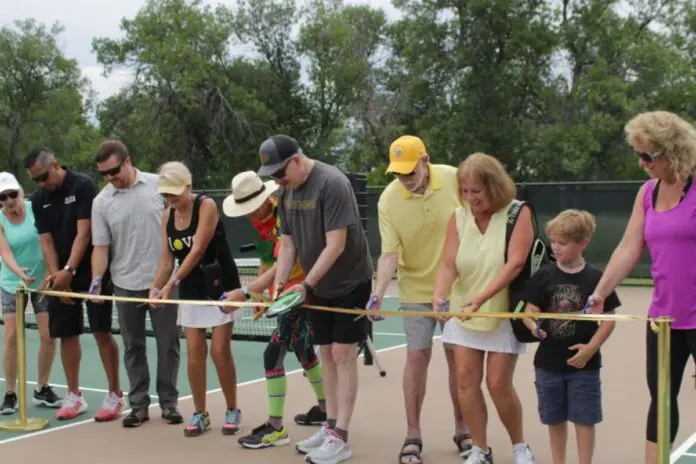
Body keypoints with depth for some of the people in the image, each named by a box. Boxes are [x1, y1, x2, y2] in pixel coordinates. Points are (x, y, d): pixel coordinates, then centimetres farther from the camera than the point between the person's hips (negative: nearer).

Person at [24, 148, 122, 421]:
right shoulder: (38, 200, 5)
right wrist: (55, 275, -12)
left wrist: (68, 270, -22)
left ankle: (114, 394, 6)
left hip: (92, 272, -5)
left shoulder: (83, 186, -11)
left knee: (102, 332, -4)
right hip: (60, 277, 5)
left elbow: (84, 234, -16)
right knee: (66, 334, 6)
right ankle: (74, 396, 18)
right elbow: (47, 242, 1)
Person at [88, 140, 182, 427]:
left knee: (168, 344, 4)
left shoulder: (158, 185, -3)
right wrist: (97, 279, -12)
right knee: (133, 347, 8)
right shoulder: (101, 201, 0)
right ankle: (139, 405, 17)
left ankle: (168, 403, 15)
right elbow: (100, 246, 1)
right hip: (125, 285, 1)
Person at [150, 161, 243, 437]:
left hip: (221, 287, -5)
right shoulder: (167, 216, 3)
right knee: (194, 351, 0)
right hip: (191, 290, 5)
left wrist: (171, 284, -27)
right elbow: (167, 260, 2)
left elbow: (198, 251, -22)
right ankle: (200, 413, 11)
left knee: (219, 351, -5)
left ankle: (232, 411, 11)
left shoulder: (206, 206, -15)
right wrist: (155, 288, -14)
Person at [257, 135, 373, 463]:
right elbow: (287, 243, 7)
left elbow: (336, 244, -26)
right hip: (318, 287, 7)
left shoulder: (332, 183, -23)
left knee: (343, 355, -6)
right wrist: (280, 282, -6)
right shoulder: (286, 191, 1)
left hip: (350, 283, -7)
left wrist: (306, 285, -25)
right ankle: (330, 427, 19)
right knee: (326, 355, 10)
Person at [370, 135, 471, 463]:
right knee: (417, 357, -1)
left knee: (458, 358, 7)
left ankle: (461, 430, 23)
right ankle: (413, 435, 12)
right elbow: (389, 253, -16)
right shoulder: (388, 200, -15)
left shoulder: (454, 179, -14)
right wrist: (378, 293, -29)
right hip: (416, 289, -1)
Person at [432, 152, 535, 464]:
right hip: (464, 314, 4)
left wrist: (482, 298, -32)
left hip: (503, 313, -4)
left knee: (498, 384, -2)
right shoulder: (458, 217, -2)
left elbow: (515, 263, -23)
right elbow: (448, 265, -7)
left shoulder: (518, 213, -13)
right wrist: (439, 294, -27)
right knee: (466, 380, 1)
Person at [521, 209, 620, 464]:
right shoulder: (544, 276, -1)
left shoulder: (595, 278, -7)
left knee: (584, 418, 6)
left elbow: (608, 319, -4)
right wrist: (533, 326, -22)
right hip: (548, 362, 3)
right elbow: (530, 311, 0)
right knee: (554, 418, 15)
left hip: (583, 363, -3)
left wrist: (591, 348, -14)